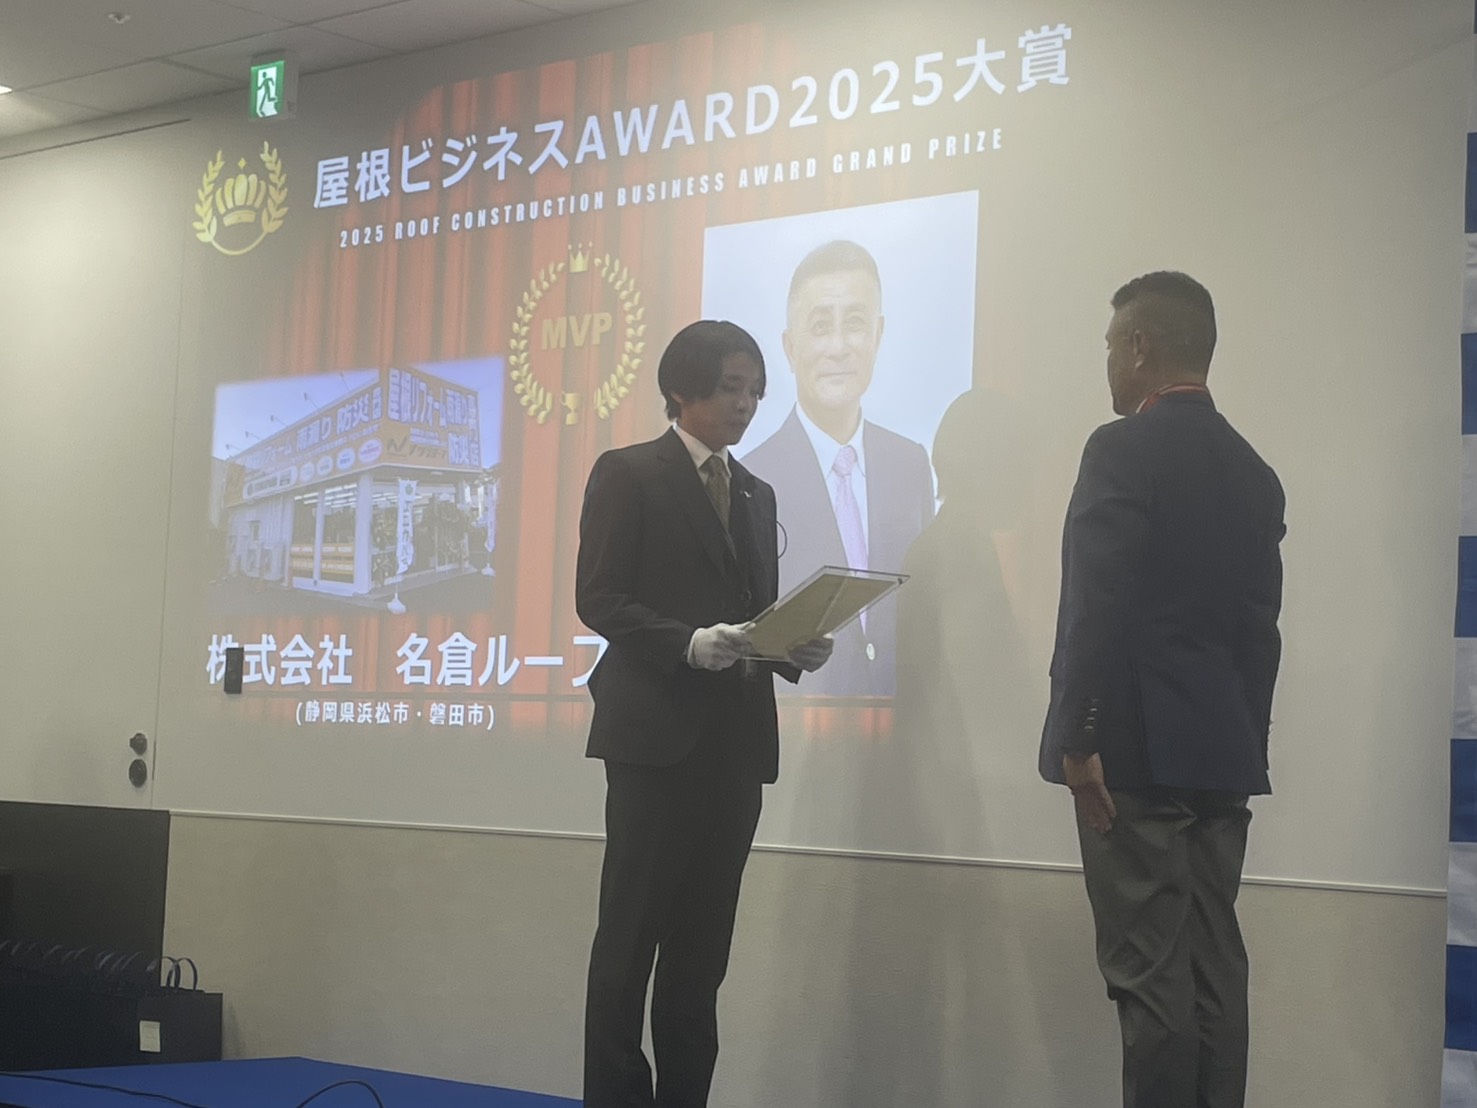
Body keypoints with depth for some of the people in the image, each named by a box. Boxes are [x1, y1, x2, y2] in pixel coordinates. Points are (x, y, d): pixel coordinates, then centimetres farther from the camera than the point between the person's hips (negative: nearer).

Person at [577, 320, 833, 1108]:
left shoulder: (757, 495, 18)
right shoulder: (628, 474, -1)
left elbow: (760, 610, 17)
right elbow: (598, 599, -8)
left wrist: (795, 649, -4)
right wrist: (690, 643, -22)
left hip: (736, 738, 6)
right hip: (657, 732, -6)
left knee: (704, 939, 7)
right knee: (632, 932, -3)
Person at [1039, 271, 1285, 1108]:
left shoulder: (1125, 448, -9)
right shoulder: (1253, 470, 13)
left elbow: (1100, 608, -17)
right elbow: (1258, 623, 14)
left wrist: (1078, 740, -15)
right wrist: (1243, 742, 18)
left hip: (1139, 749, -7)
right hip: (1222, 754, 8)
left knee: (1148, 970, -5)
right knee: (1212, 965, 9)